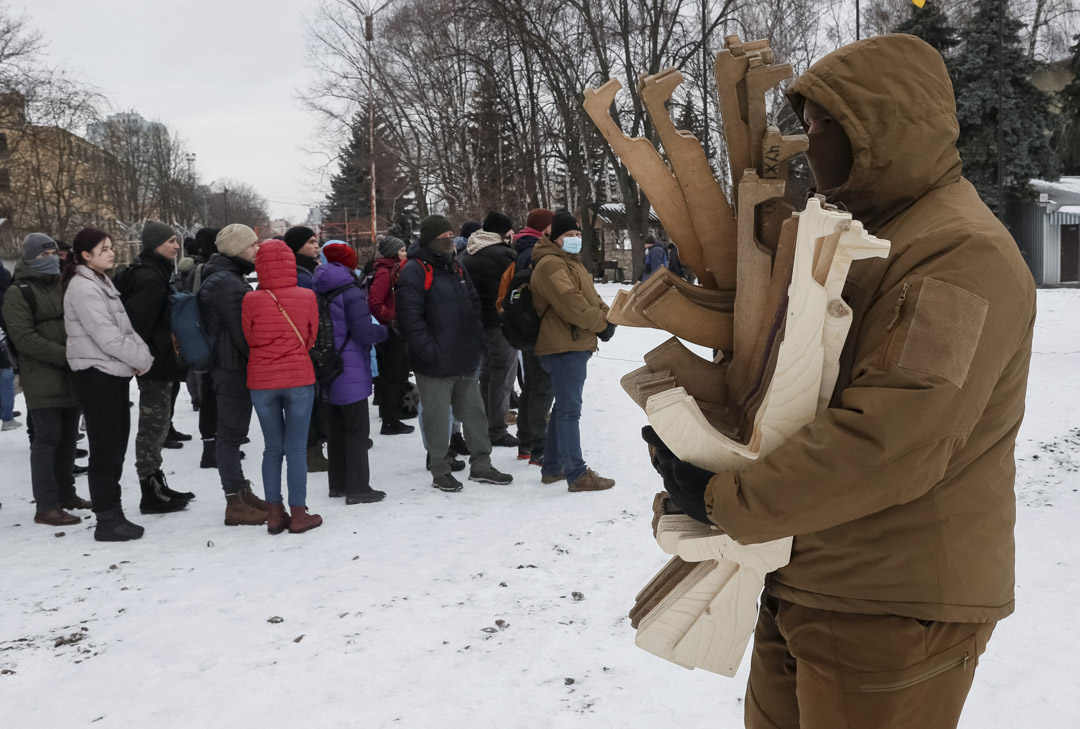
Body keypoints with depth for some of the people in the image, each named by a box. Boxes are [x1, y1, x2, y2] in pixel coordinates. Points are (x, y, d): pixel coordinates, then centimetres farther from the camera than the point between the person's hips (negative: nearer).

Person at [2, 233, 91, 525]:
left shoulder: (62, 286, 16)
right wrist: (64, 355, -21)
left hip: (70, 377, 7)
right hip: (42, 380, -7)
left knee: (68, 438, 12)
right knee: (47, 439, -7)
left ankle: (65, 494, 24)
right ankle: (46, 506, -3)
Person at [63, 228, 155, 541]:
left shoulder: (102, 282, 16)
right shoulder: (82, 287, -14)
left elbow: (124, 327, 15)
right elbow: (107, 336, -20)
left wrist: (142, 354, -2)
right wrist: (142, 359, -11)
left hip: (115, 373, 9)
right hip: (98, 374, -9)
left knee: (116, 447, 13)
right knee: (105, 450, -4)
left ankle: (113, 513, 22)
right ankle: (107, 521, 3)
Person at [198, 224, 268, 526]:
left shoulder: (230, 277, 16)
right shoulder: (226, 283, -17)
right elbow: (241, 331, -20)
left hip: (230, 364, 11)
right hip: (232, 366, -11)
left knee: (234, 431, 16)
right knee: (231, 432, -5)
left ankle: (242, 492, 27)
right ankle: (235, 504, 0)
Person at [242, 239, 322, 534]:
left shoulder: (251, 301, -8)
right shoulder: (307, 297, -6)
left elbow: (248, 341, 3)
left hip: (261, 382, 1)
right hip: (299, 378, -1)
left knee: (272, 449, 12)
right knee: (297, 449, 5)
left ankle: (274, 514, 16)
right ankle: (298, 514, 8)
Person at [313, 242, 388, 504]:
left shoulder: (319, 293, 8)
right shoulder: (351, 293, -15)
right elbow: (365, 334, -19)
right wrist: (383, 330, -1)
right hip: (350, 372, -8)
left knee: (335, 429, 16)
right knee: (357, 430, -1)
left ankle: (338, 483, 26)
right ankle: (357, 488, 1)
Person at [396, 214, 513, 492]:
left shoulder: (456, 268, 15)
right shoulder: (415, 271, -11)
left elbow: (474, 304, 23)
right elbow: (410, 319, -18)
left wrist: (476, 339, 13)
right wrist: (429, 351, -20)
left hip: (465, 360, 8)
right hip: (434, 364, -8)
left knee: (474, 412, 13)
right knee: (437, 418, 2)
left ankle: (481, 465, 24)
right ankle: (440, 471, 15)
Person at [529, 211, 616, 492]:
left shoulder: (571, 262, 21)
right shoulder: (551, 264, -13)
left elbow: (591, 296, 21)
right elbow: (569, 302, -25)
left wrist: (606, 316, 0)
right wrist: (601, 322, -15)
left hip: (575, 346, 11)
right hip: (564, 347, -11)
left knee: (563, 407, 17)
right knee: (570, 410, -9)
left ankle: (552, 468, 27)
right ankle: (577, 475, -6)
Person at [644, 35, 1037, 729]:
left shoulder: (965, 254, -20)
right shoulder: (862, 234, 13)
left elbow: (892, 443, -29)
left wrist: (725, 501, -20)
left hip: (894, 610, -9)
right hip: (807, 585, 9)